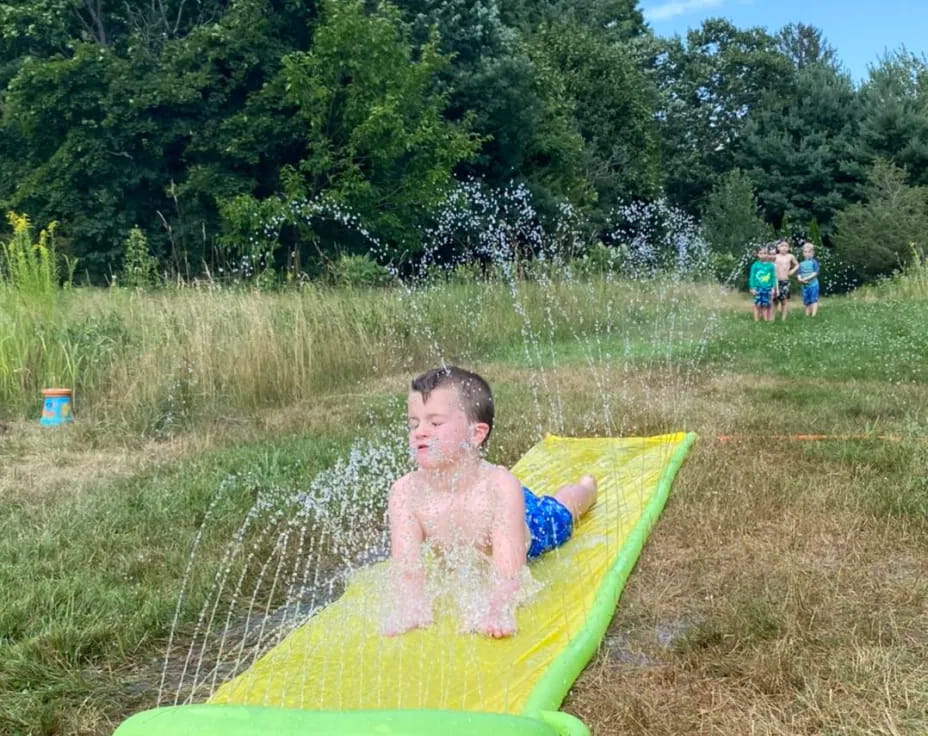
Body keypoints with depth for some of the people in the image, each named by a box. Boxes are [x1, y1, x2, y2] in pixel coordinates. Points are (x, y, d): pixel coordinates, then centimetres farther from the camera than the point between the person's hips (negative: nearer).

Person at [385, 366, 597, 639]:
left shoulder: (500, 486, -47)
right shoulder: (405, 492, -39)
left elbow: (508, 562, -52)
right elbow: (406, 562, -40)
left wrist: (497, 610, -69)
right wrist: (410, 606, -57)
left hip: (531, 524, -2)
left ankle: (587, 484, 61)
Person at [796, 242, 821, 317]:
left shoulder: (814, 262, -4)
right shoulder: (801, 263, 10)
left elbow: (815, 273, -11)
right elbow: (798, 274, 7)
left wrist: (806, 278, -18)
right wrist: (800, 279, -15)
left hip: (813, 284, -5)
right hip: (805, 285, 5)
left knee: (814, 300, -8)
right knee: (806, 302, 10)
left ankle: (813, 315, -13)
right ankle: (807, 316, 15)